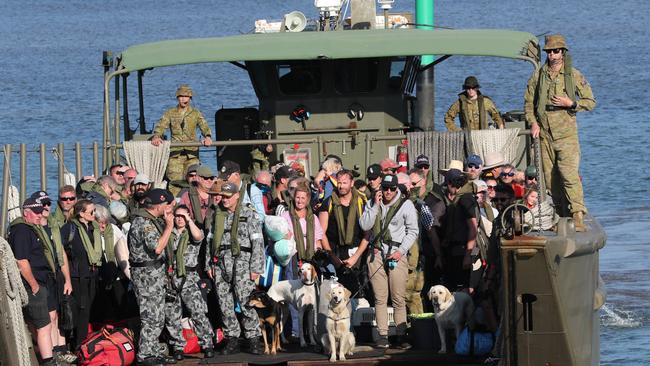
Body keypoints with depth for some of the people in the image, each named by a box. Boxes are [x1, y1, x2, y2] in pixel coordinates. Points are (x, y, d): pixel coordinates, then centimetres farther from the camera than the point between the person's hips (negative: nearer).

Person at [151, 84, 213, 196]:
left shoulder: (196, 114, 11)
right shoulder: (170, 113, 10)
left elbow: (204, 126, 0)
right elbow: (161, 125, -1)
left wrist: (207, 136, -23)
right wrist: (156, 136, -23)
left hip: (192, 153, 1)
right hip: (175, 152, 0)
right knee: (174, 181, -9)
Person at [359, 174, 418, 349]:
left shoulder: (406, 204, 2)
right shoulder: (372, 204, 11)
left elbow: (413, 231, 2)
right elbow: (364, 225, -1)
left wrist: (401, 251, -7)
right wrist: (376, 205, -6)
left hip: (397, 254, -3)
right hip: (376, 254, 3)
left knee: (398, 298, -6)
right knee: (380, 298, 0)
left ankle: (401, 335, -2)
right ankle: (382, 335, 2)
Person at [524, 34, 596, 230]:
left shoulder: (574, 75, 0)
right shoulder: (538, 75, 7)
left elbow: (590, 102, 4)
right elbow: (528, 102, 16)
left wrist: (570, 103, -12)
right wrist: (533, 123, 1)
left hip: (566, 133, -4)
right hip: (544, 134, 4)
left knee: (569, 174, -16)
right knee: (550, 177, 5)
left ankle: (578, 215, -18)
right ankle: (560, 215, 13)